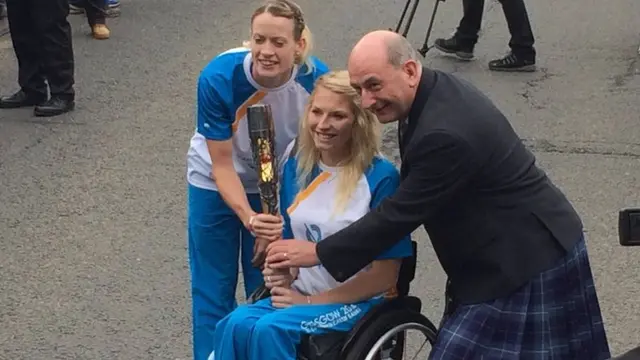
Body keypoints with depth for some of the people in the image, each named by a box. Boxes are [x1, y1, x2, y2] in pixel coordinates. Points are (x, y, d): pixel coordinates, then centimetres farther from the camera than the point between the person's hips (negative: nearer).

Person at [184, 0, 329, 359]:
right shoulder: (218, 78, -32)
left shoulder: (317, 81, -27)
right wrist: (248, 216, -39)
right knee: (213, 292, 3)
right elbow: (222, 164, -24)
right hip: (217, 185, -1)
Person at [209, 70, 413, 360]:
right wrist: (282, 273, -5)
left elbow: (384, 274, -11)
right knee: (234, 325, -24)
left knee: (269, 329, -29)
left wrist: (312, 301, -12)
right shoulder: (296, 167, 6)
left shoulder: (380, 177, -12)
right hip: (301, 294, 5)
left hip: (359, 302, -5)